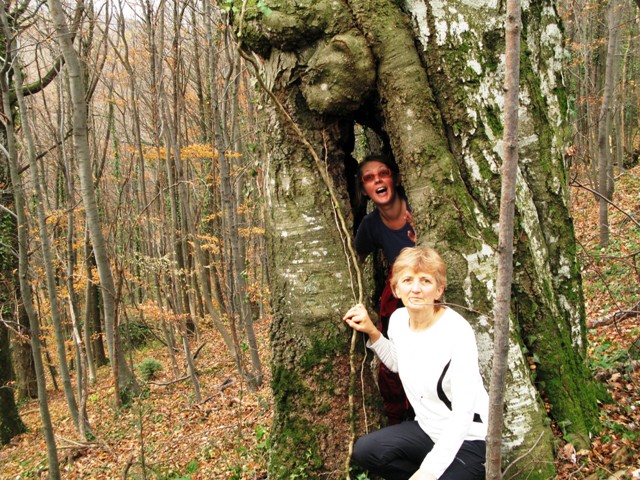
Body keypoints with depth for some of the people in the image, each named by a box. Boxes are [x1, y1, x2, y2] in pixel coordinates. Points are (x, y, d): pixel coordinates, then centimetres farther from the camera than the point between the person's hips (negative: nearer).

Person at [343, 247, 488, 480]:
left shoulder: (457, 332, -25)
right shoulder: (398, 318, -5)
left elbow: (463, 412, -25)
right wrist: (372, 332, 1)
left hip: (466, 439, -5)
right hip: (427, 429, 6)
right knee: (364, 450, -14)